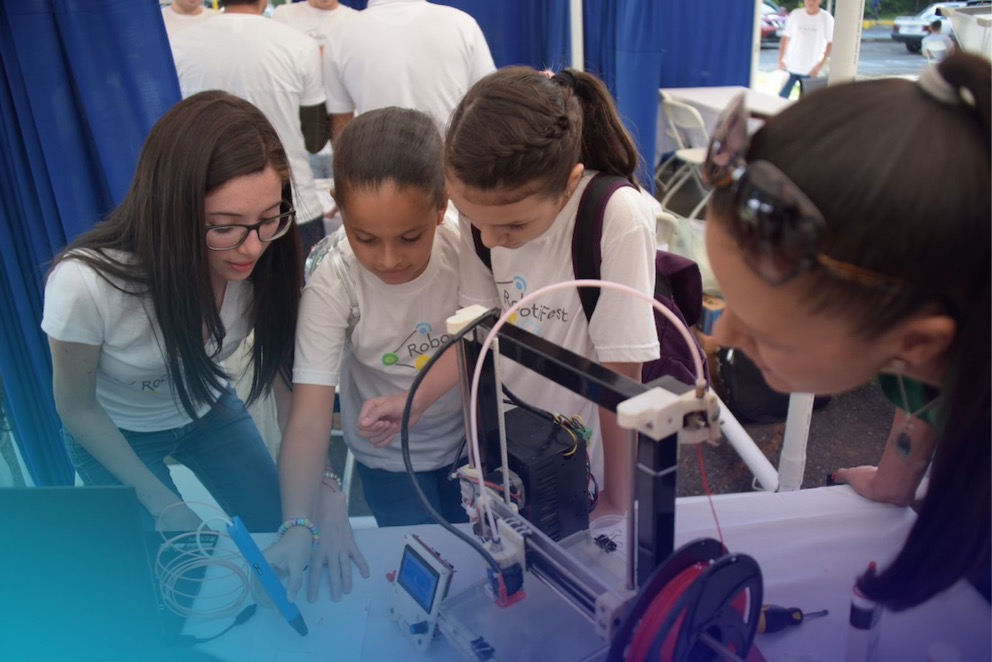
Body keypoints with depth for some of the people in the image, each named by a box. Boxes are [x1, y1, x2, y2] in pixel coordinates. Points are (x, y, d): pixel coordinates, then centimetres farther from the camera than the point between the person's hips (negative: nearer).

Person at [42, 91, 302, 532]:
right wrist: (161, 502, -16)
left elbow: (279, 359, -16)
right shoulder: (86, 283, -37)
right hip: (112, 433, -2)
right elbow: (76, 408, -19)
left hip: (208, 409, 3)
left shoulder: (264, 260, -30)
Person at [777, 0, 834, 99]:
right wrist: (781, 59, -3)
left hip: (811, 70, -2)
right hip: (791, 67, 2)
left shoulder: (826, 18, -5)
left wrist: (820, 67, -12)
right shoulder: (795, 14, 1)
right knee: (782, 96, 3)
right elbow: (785, 37, 6)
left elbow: (831, 44, -5)